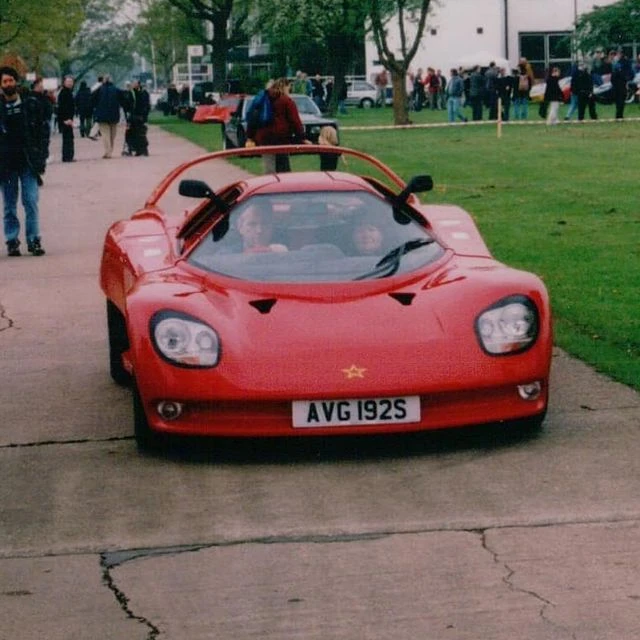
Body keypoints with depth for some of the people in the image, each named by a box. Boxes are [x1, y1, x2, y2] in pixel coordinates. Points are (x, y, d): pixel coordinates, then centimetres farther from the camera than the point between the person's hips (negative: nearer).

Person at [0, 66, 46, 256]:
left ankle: (34, 240, 2)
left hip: (28, 161, 0)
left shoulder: (31, 103, 4)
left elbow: (40, 131, 8)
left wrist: (40, 158, 1)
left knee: (31, 202, -4)